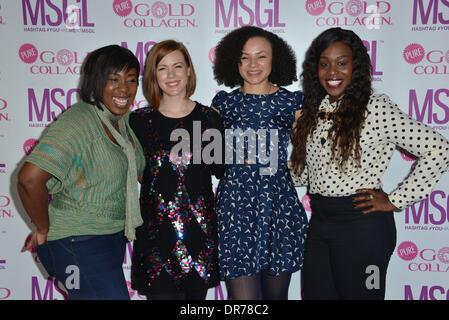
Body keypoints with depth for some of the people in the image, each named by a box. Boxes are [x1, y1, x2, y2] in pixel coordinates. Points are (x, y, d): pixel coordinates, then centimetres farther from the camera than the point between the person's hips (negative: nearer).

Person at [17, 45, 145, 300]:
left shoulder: (123, 120, 5)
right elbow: (30, 178, -30)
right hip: (79, 244, -8)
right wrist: (44, 229, -17)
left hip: (112, 238, 8)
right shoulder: (78, 121, -21)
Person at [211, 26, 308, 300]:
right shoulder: (223, 102, 9)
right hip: (235, 203, 0)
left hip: (280, 205, 1)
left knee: (276, 294, 11)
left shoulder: (293, 101, 7)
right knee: (243, 295, -5)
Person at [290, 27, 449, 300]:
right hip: (319, 222, 6)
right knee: (315, 294, 14)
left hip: (361, 226, -6)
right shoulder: (314, 111, 8)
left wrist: (396, 201, -12)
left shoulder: (376, 107, -11)